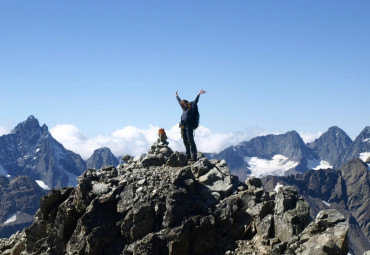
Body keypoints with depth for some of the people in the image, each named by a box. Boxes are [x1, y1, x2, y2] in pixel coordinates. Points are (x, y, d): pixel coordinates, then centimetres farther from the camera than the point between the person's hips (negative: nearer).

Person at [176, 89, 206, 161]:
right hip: (183, 127, 7)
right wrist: (177, 96, 48)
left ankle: (194, 156, -15)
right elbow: (180, 102, 33)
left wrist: (199, 94, -16)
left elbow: (195, 101, -7)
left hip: (189, 127, -7)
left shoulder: (191, 109, 3)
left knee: (190, 141, -12)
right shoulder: (184, 109, 20)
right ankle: (188, 156, 10)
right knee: (185, 142, 6)